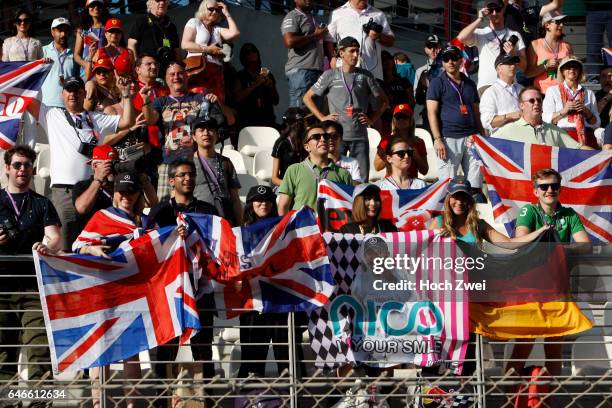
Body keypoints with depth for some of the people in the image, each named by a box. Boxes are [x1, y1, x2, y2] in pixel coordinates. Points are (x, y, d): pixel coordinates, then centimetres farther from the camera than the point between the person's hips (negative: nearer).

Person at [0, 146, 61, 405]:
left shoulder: (42, 204, 14)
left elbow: (56, 239, 1)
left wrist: (47, 246, -22)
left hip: (34, 288, -1)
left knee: (40, 351, -11)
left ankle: (39, 401, -13)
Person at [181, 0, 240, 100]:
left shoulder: (218, 29, 22)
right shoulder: (194, 22, 10)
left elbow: (234, 33, 4)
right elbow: (185, 44, -3)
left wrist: (227, 13, 12)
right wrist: (207, 49, -6)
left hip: (216, 72, 5)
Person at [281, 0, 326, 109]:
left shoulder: (312, 18, 25)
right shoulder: (292, 17, -3)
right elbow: (289, 41, -19)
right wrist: (315, 35, -11)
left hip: (316, 70, 9)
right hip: (300, 71, -9)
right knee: (298, 109, -14)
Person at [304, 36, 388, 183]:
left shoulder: (365, 76, 9)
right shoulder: (330, 75, 4)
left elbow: (383, 101, 17)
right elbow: (307, 97, 10)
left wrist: (372, 118, 5)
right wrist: (322, 117, 2)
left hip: (359, 137, 2)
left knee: (362, 180, 0)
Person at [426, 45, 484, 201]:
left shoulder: (469, 84, 18)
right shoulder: (438, 83, 4)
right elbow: (432, 113, -3)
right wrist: (438, 140, -13)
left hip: (471, 137, 4)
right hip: (449, 139, -4)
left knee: (475, 186, 0)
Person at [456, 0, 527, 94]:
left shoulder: (514, 35, 16)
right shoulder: (480, 33, 11)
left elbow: (524, 66, 13)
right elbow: (461, 38, -10)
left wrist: (513, 54, -9)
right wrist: (480, 19, -1)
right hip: (486, 85, -2)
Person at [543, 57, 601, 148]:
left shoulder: (589, 93, 18)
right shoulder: (552, 91, 12)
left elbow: (596, 124, 16)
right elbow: (547, 120, 3)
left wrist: (586, 111, -1)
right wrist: (563, 111, -10)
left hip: (586, 137, 2)